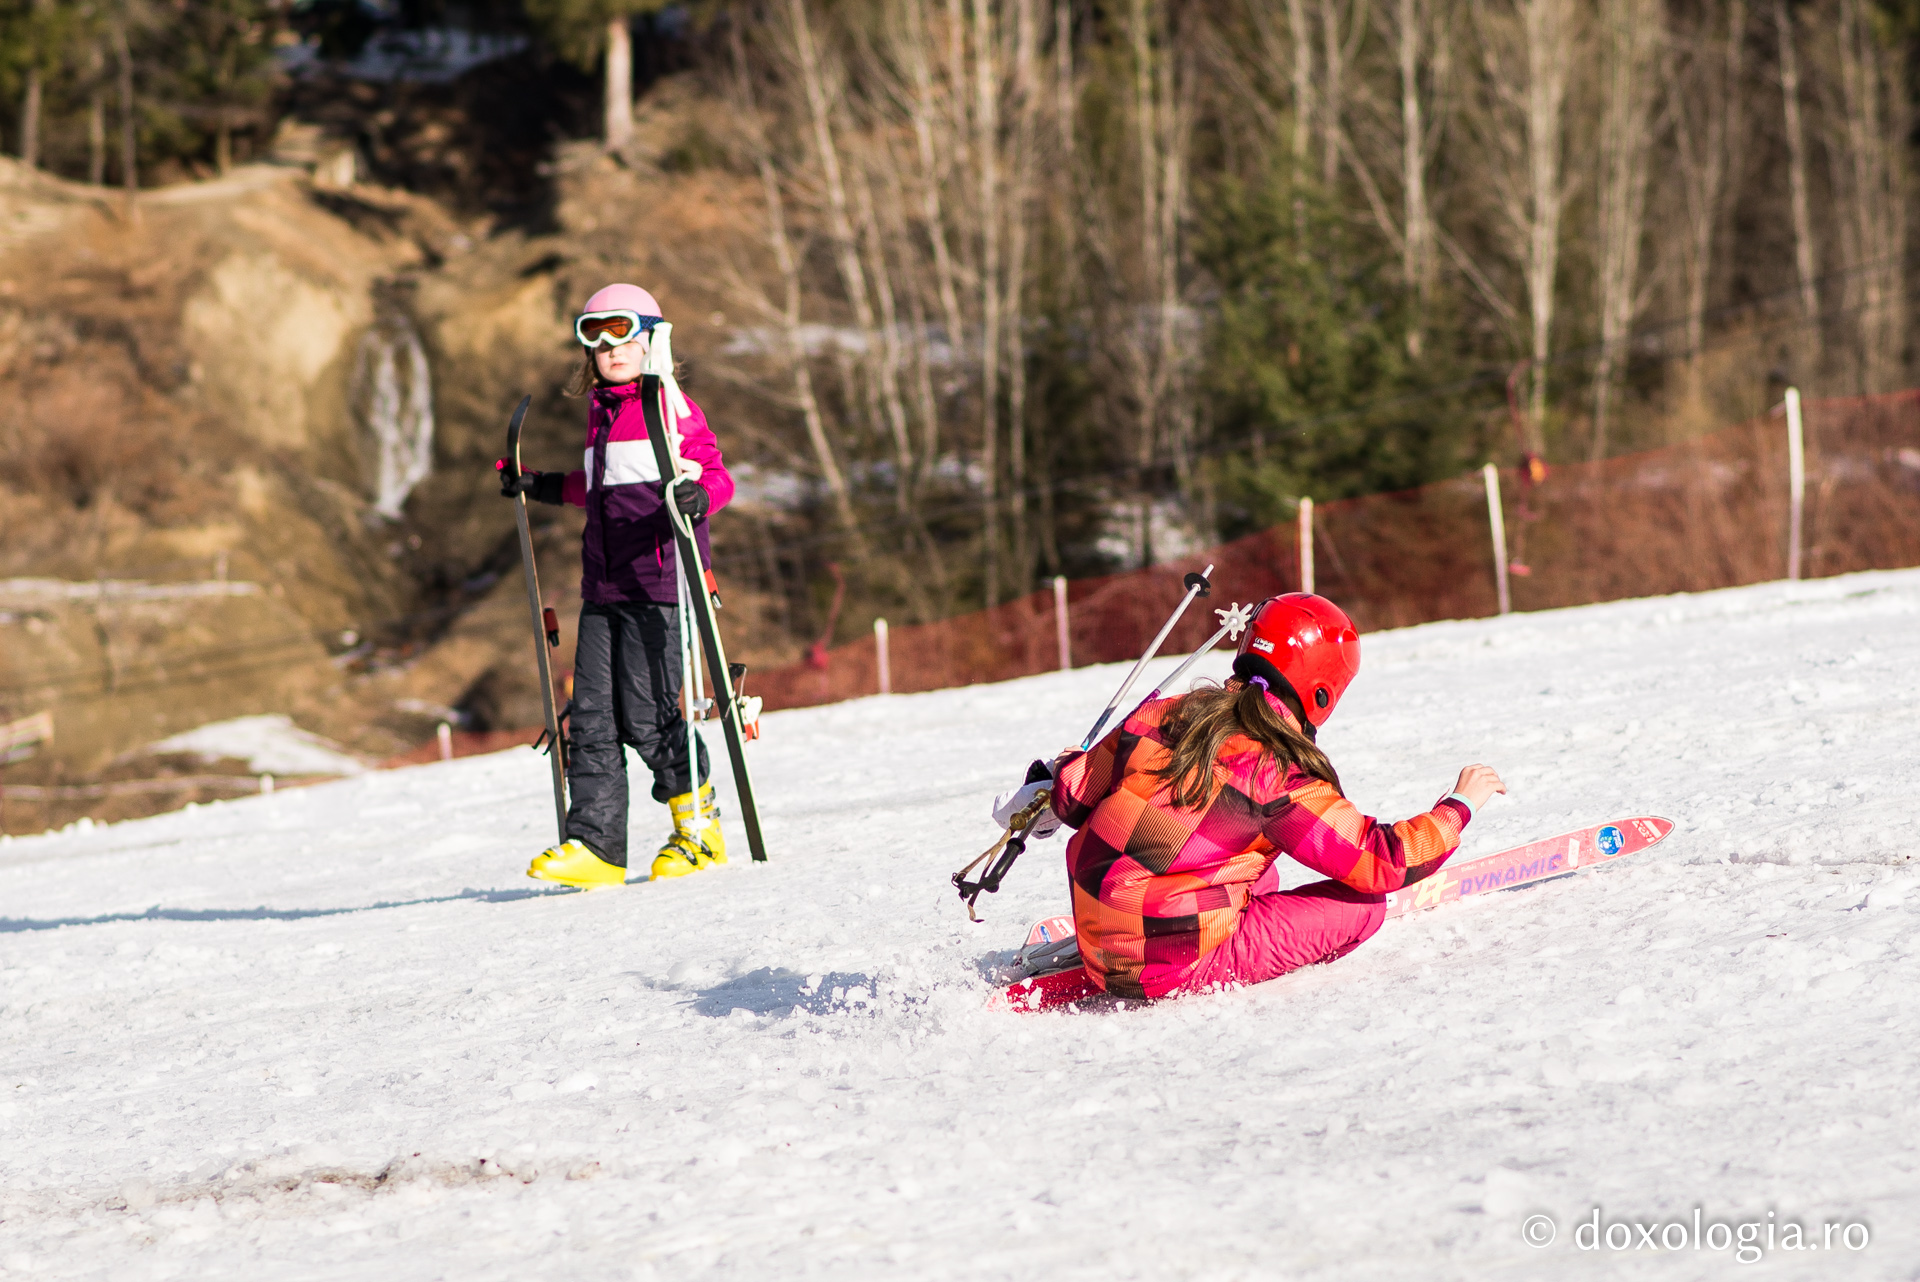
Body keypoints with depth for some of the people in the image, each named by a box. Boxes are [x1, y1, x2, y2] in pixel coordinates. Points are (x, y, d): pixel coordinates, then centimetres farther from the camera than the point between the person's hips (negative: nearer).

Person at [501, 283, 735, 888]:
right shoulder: (600, 412, 20)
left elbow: (717, 475, -7)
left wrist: (699, 494, -28)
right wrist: (546, 487, 32)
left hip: (659, 584, -7)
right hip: (604, 586, 7)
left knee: (646, 713, -10)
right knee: (592, 713, -2)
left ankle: (699, 823, 10)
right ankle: (594, 845, -4)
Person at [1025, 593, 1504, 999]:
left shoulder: (1161, 715, 2)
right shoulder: (1280, 775, -14)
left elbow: (1075, 795, 13)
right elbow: (1382, 861, -10)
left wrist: (1063, 769, 37)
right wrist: (1459, 805, 6)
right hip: (1180, 971, -7)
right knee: (1361, 903, 0)